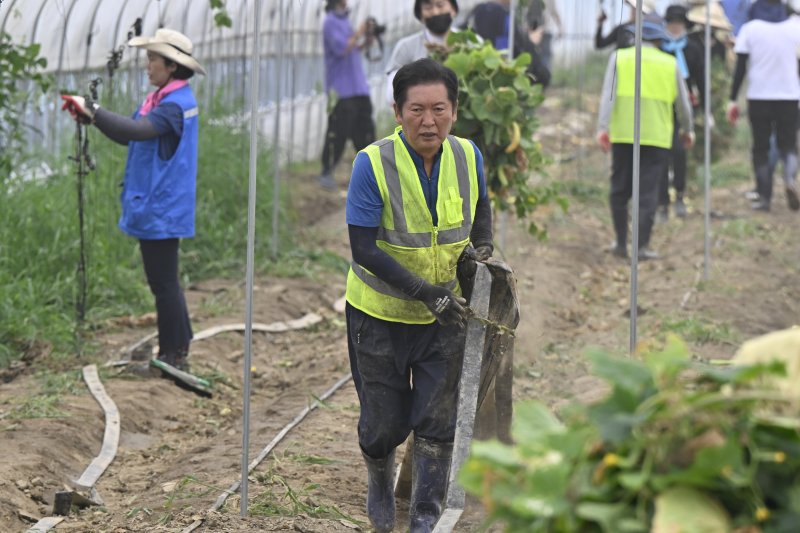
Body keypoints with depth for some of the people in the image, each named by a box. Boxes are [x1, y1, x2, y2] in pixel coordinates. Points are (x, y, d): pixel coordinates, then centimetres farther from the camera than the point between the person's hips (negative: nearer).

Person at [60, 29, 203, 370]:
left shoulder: (175, 105, -19)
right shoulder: (165, 99, 13)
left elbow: (139, 131, -34)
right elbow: (130, 136, 14)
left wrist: (92, 110, -33)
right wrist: (92, 116, 0)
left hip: (161, 210, -10)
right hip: (154, 206, 10)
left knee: (164, 283, -3)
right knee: (164, 281, 17)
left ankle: (174, 355, 4)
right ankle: (177, 349, 26)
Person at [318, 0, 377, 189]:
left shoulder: (344, 20, 16)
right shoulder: (331, 22, -10)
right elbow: (341, 49, -21)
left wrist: (364, 44, 5)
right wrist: (359, 34, -12)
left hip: (358, 88, 9)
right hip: (341, 90, -9)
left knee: (365, 131, 9)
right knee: (337, 133, -6)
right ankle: (326, 173, 2)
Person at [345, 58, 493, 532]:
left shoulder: (468, 157, -9)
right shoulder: (373, 164, -22)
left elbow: (481, 208, 14)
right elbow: (364, 249, -22)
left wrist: (482, 246, -7)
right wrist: (426, 293, -26)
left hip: (446, 315, 2)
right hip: (381, 315, -2)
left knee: (437, 421, 3)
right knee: (386, 421, 11)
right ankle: (380, 482, 44)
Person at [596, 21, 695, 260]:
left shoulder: (619, 58, 6)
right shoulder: (670, 64, 9)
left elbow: (608, 94, -5)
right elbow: (683, 102, 16)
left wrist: (602, 127, -10)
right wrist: (688, 130, 31)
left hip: (623, 134, 0)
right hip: (657, 137, 0)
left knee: (620, 189, 12)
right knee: (648, 191, 1)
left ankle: (621, 243, 14)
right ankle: (642, 245, -4)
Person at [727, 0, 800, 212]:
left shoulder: (750, 29, -1)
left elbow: (741, 67, -2)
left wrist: (733, 99, 1)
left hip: (759, 97, -1)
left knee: (761, 148, 8)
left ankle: (764, 196, 1)